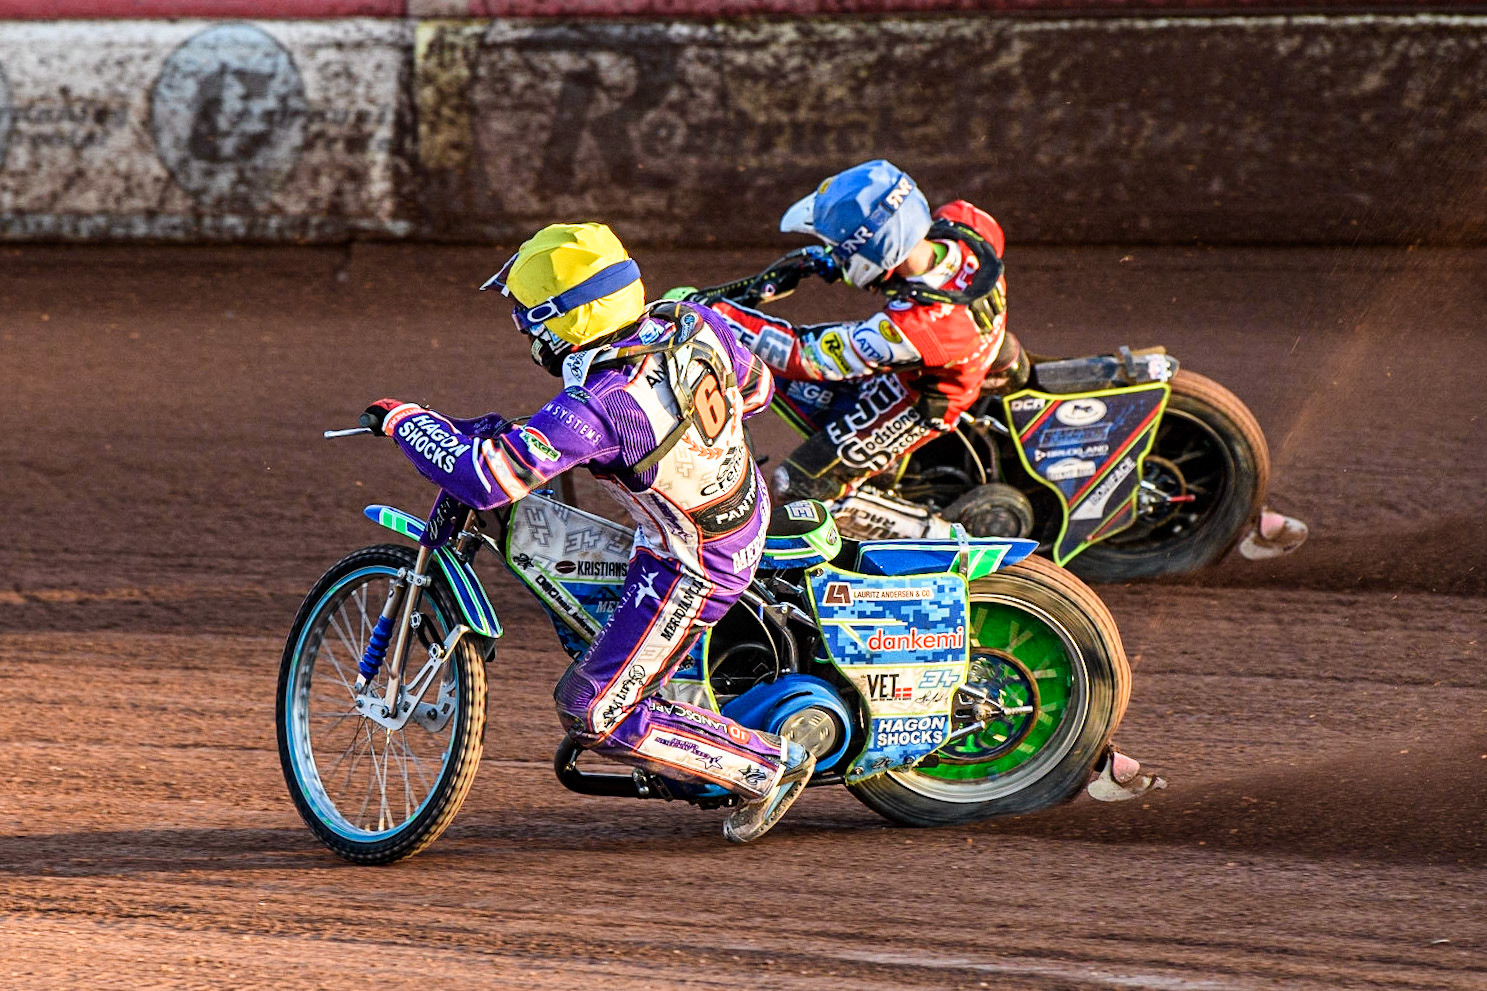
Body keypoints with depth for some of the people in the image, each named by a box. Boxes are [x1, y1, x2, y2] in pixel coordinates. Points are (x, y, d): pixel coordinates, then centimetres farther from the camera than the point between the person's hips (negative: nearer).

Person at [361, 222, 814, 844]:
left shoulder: (595, 408, -34)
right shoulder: (694, 323, -12)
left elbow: (482, 478, -34)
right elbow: (755, 387, 7)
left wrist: (405, 421, -19)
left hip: (692, 570, -8)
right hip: (749, 507, 8)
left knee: (596, 716, 1)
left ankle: (766, 767, 6)